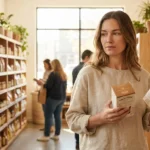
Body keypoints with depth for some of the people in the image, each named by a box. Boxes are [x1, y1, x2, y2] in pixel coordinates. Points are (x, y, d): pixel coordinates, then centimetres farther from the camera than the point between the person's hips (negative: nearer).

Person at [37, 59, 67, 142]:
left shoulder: (53, 74, -12)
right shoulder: (64, 75, 11)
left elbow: (48, 86, -15)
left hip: (53, 97, -8)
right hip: (62, 97, 8)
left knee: (48, 116, -1)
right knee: (58, 116, 10)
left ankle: (46, 135, 2)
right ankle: (57, 135, 14)